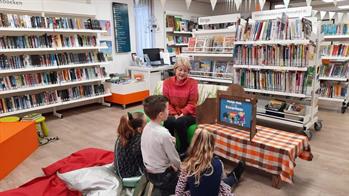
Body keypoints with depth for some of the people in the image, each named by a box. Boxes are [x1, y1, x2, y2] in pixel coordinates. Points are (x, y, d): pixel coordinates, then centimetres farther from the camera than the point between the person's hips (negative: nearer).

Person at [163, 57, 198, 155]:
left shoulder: (192, 83, -3)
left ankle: (185, 146, -5)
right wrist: (174, 114, -12)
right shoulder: (167, 82, 3)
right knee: (167, 121, -32)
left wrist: (182, 114, -17)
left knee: (180, 122, -33)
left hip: (188, 114, -1)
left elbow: (192, 103, -4)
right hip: (172, 114, 2)